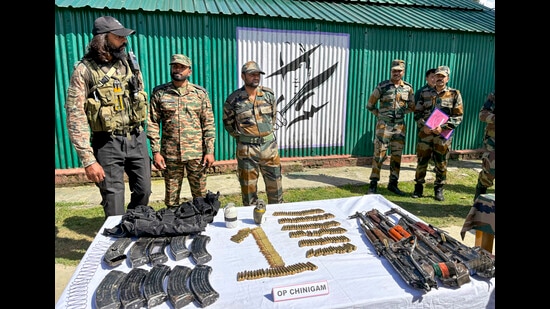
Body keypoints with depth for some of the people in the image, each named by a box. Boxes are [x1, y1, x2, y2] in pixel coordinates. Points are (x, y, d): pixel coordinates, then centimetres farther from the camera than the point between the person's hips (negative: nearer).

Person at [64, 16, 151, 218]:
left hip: (136, 139, 5)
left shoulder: (129, 63, 5)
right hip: (108, 143, -4)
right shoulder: (84, 70, -9)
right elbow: (75, 117, -12)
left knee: (143, 192, 15)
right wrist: (88, 160, -18)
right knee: (113, 205, 2)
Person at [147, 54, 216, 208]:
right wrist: (155, 152, -5)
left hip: (197, 153, 0)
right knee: (171, 196, 10)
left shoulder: (200, 93, 4)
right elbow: (153, 123, 2)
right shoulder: (159, 92, 4)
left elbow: (209, 124, 2)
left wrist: (210, 151, -4)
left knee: (200, 195, 8)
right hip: (170, 154, 1)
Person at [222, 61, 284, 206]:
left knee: (275, 183, 12)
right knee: (248, 186, 7)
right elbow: (228, 122, 5)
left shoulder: (269, 94, 2)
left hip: (269, 145, 3)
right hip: (246, 149, -3)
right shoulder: (233, 99, -7)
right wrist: (239, 135, 3)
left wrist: (268, 132, 12)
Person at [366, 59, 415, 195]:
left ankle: (393, 183, 20)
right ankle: (373, 185, 4)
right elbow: (370, 105, 2)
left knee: (396, 156, 8)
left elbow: (412, 107, 16)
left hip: (400, 127, 4)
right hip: (384, 126, -3)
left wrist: (400, 113, 6)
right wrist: (380, 115, 1)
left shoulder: (408, 88, 6)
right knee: (379, 155, -3)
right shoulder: (382, 86, -4)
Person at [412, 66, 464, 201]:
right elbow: (417, 113, 8)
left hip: (443, 134, -1)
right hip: (425, 132, 1)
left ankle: (439, 189, 19)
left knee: (441, 163, 6)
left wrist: (443, 127, -15)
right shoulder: (424, 93, 7)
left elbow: (458, 116, -2)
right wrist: (423, 126, -10)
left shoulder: (454, 94, 2)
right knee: (421, 161, 5)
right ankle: (418, 187, 18)